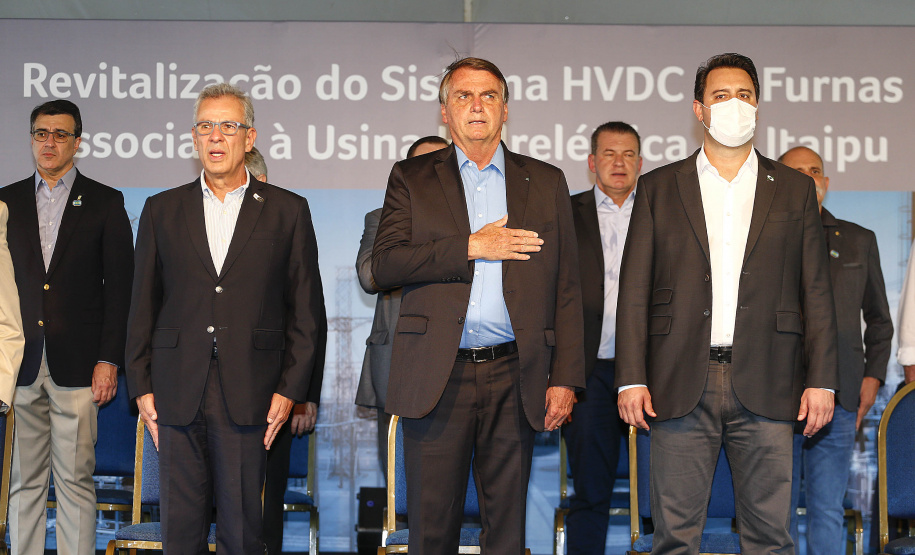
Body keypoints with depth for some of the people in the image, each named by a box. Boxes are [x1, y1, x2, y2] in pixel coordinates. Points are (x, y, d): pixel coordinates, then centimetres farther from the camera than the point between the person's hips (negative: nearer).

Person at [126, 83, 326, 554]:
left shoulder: (288, 211, 6)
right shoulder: (161, 210, 11)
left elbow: (306, 309, 4)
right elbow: (143, 306, 11)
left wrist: (290, 389, -2)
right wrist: (141, 387, 5)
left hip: (249, 394, -2)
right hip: (176, 395, 2)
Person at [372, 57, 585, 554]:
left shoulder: (546, 182, 12)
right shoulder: (412, 178, 10)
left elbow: (566, 289, 8)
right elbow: (385, 265, -4)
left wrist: (564, 379, 1)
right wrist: (472, 246, -11)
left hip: (515, 377, 1)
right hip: (437, 376, -1)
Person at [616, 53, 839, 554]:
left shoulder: (794, 189, 13)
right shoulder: (658, 188, 11)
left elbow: (816, 293, 10)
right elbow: (634, 291, 6)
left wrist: (821, 380, 1)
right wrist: (631, 379, -3)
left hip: (765, 388, 1)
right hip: (680, 386, 0)